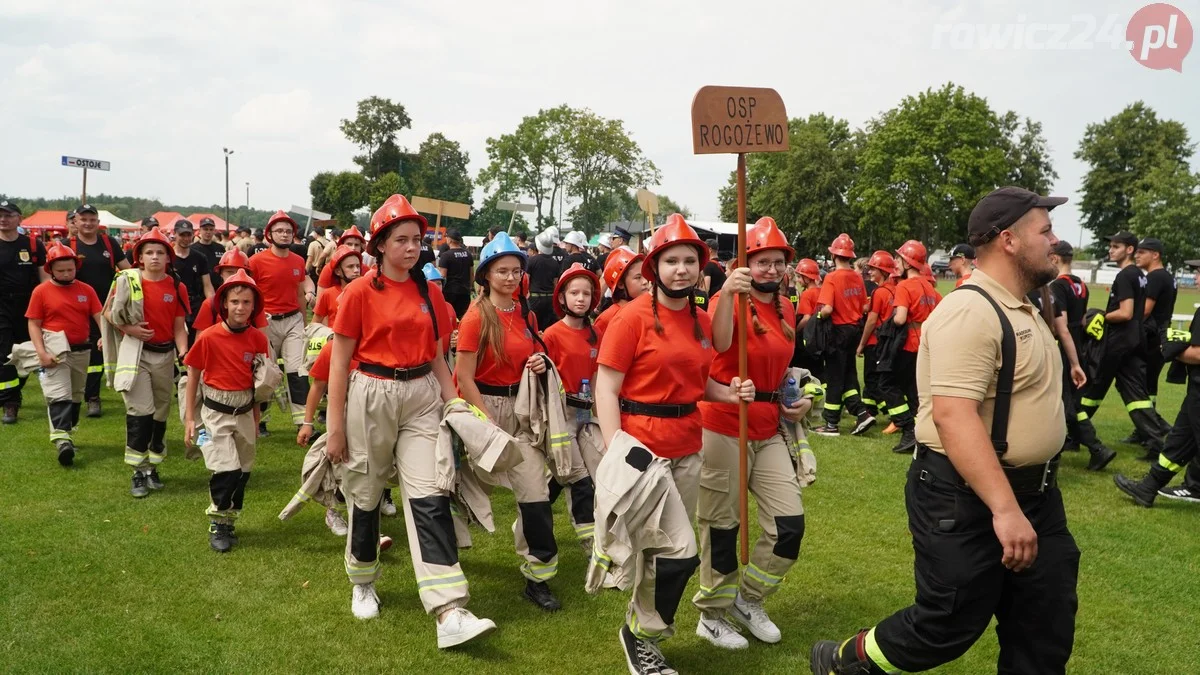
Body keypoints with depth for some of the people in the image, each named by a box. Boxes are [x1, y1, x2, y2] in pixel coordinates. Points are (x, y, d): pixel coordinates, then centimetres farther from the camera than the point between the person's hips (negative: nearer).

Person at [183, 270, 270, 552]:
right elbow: (193, 376, -3)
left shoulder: (258, 339, -3)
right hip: (216, 412, -4)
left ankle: (228, 521, 31)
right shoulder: (209, 338, -12)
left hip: (245, 412, 4)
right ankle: (217, 525, 9)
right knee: (227, 471, -12)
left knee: (243, 472, 12)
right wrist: (189, 418, -2)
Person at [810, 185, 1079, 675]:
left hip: (1034, 491, 10)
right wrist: (1003, 508, -34)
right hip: (966, 497, -10)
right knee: (948, 626, 1)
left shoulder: (1021, 310, 13)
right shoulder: (970, 311, -20)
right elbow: (953, 416, -30)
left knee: (1047, 627, 14)